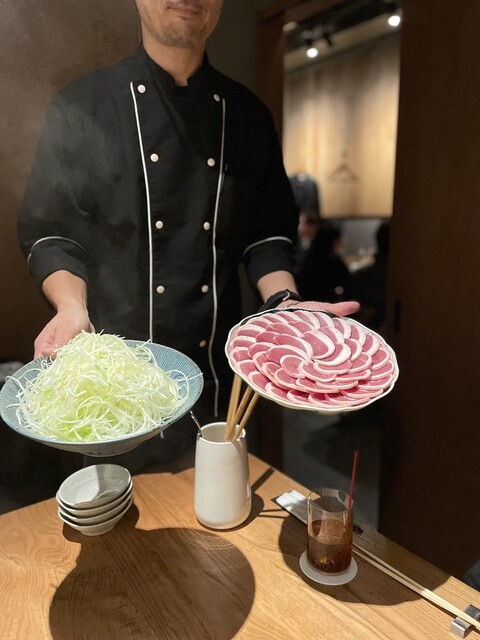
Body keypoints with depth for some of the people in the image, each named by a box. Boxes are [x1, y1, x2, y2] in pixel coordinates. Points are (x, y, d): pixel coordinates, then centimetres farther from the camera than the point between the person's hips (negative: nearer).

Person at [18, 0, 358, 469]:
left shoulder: (248, 115, 5)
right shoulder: (81, 107, -2)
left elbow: (267, 231, 7)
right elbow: (47, 229, -1)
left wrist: (284, 302, -10)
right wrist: (72, 305, -18)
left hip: (218, 366, 3)